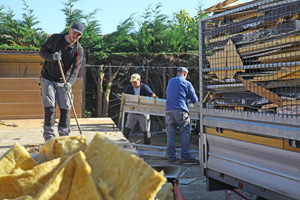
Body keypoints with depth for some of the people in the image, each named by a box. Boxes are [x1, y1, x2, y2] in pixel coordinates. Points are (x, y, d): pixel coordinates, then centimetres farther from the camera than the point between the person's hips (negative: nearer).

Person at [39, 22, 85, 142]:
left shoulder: (79, 49, -4)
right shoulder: (55, 38, -4)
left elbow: (76, 68, -15)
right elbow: (42, 51, -1)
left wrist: (70, 83, -31)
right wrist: (52, 57, -23)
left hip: (64, 81, 2)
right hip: (48, 79, -2)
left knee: (65, 108, -1)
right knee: (49, 107, -8)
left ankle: (64, 135, 11)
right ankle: (49, 136, -4)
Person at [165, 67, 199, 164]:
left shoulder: (170, 81, 17)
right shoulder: (187, 84, 3)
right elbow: (194, 100, 5)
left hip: (169, 110, 4)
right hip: (181, 111, -4)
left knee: (170, 134, 5)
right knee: (185, 134, 4)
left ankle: (171, 157, 6)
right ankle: (185, 156, 2)